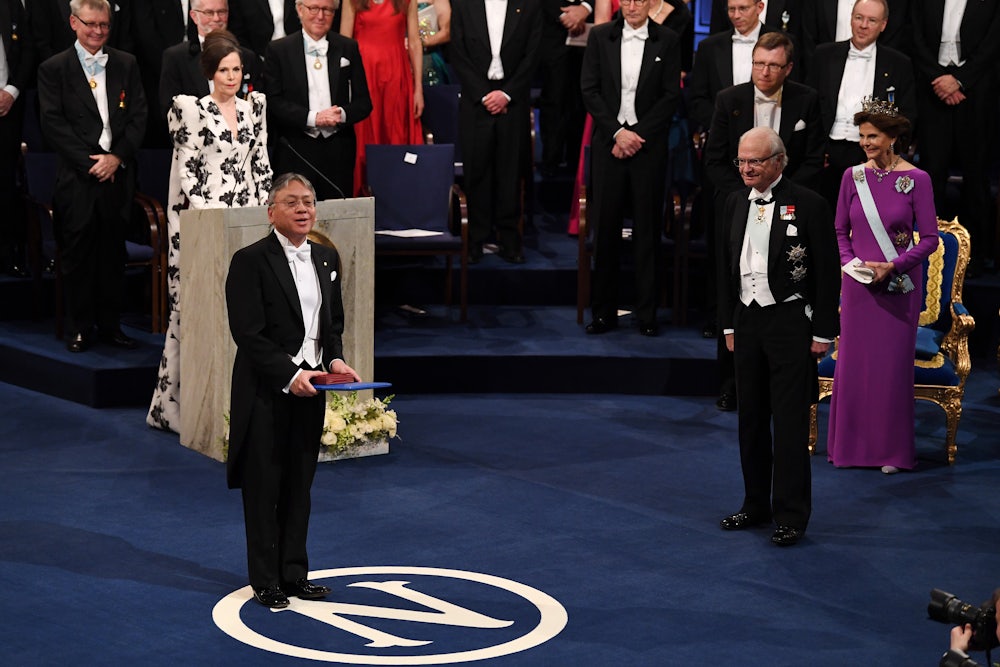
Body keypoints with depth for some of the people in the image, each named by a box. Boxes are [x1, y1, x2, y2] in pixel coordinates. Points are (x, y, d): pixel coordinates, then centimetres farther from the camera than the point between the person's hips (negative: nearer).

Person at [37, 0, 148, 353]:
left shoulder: (126, 65, 11)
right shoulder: (53, 69, 3)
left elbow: (138, 116, 7)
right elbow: (52, 123, -4)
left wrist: (117, 157, -7)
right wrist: (90, 163, -11)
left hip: (117, 174, 2)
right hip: (77, 178, -2)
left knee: (113, 253, 6)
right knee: (77, 254, 0)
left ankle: (110, 325, 15)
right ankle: (79, 329, 9)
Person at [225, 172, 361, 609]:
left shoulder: (327, 260, 10)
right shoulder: (250, 262, -11)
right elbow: (248, 334, -15)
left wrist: (335, 360, -1)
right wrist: (289, 375, -22)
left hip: (309, 390, 6)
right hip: (266, 392, -6)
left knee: (299, 486, 12)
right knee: (264, 488, 2)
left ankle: (294, 574, 22)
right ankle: (266, 581, 11)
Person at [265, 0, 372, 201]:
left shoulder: (348, 48, 10)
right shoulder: (278, 50, 4)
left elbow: (364, 102, 9)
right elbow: (274, 102, -3)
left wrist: (342, 114, -12)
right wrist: (312, 118, -15)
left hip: (338, 152, 2)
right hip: (295, 152, -2)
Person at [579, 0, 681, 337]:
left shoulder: (668, 41, 3)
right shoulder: (600, 37, 6)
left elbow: (671, 96, 0)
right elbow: (589, 90, 3)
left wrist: (637, 134, -8)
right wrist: (617, 132, -7)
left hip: (648, 144, -1)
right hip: (608, 144, 1)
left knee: (648, 230, 1)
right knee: (605, 228, 1)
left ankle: (647, 315, 7)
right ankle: (603, 312, 8)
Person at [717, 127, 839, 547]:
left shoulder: (808, 205, -9)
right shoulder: (735, 203, 9)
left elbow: (828, 272, -7)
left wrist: (822, 332, -9)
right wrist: (729, 324, 13)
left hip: (790, 322, -6)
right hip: (747, 320, 6)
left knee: (790, 422, -4)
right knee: (751, 418, 12)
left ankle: (791, 515, 3)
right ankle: (756, 504, 23)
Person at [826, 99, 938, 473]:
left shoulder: (916, 179, -7)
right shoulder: (853, 176, 2)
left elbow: (930, 238, -5)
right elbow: (841, 231, 10)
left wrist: (893, 266, -15)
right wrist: (849, 261, -7)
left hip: (899, 285, -3)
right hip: (858, 284, 3)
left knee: (893, 365, 2)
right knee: (852, 362, 6)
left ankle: (892, 448, 14)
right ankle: (852, 445, 19)